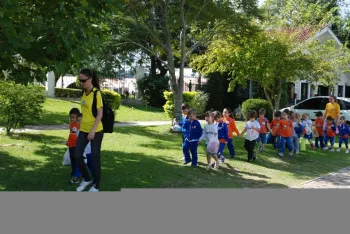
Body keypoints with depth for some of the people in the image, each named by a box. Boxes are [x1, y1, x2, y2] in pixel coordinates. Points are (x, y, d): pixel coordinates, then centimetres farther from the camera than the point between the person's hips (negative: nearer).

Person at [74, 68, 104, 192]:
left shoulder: (96, 93, -13)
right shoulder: (84, 93, 8)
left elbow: (100, 113, -15)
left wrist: (93, 130, -19)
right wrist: (82, 125, 18)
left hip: (96, 131, -7)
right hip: (83, 130, 7)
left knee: (95, 157, 3)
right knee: (78, 155, 5)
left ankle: (96, 185, 17)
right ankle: (87, 179, 26)